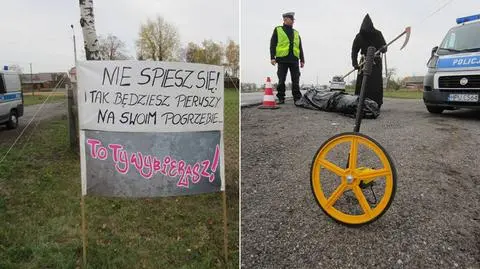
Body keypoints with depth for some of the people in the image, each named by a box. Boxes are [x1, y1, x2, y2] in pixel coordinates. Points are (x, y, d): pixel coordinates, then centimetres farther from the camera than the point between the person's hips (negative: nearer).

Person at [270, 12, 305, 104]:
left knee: (296, 81, 1)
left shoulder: (296, 33, 20)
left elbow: (300, 47, 19)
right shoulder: (278, 30, 9)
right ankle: (281, 98, 8)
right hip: (282, 59, -3)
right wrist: (272, 57, -8)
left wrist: (302, 60, 11)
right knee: (281, 80, 1)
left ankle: (297, 98, 5)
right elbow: (272, 45, 2)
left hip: (294, 59, 3)